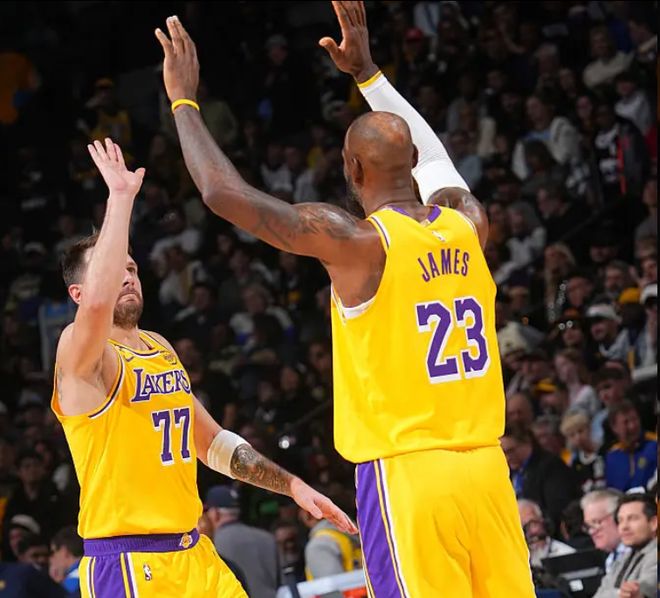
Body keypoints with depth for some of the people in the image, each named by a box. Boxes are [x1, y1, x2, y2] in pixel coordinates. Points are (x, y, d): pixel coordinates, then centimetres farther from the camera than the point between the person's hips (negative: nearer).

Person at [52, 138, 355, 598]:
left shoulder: (162, 349, 16)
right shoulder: (81, 354, -10)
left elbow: (212, 443, 26)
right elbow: (98, 303, -34)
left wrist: (291, 485, 19)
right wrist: (121, 197, -28)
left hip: (193, 554, 8)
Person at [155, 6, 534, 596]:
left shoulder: (353, 239, -10)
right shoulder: (468, 225, 7)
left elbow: (225, 192, -9)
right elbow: (431, 153, 30)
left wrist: (184, 100, 5)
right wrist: (367, 72, 35)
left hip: (405, 475, -6)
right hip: (484, 465, 6)